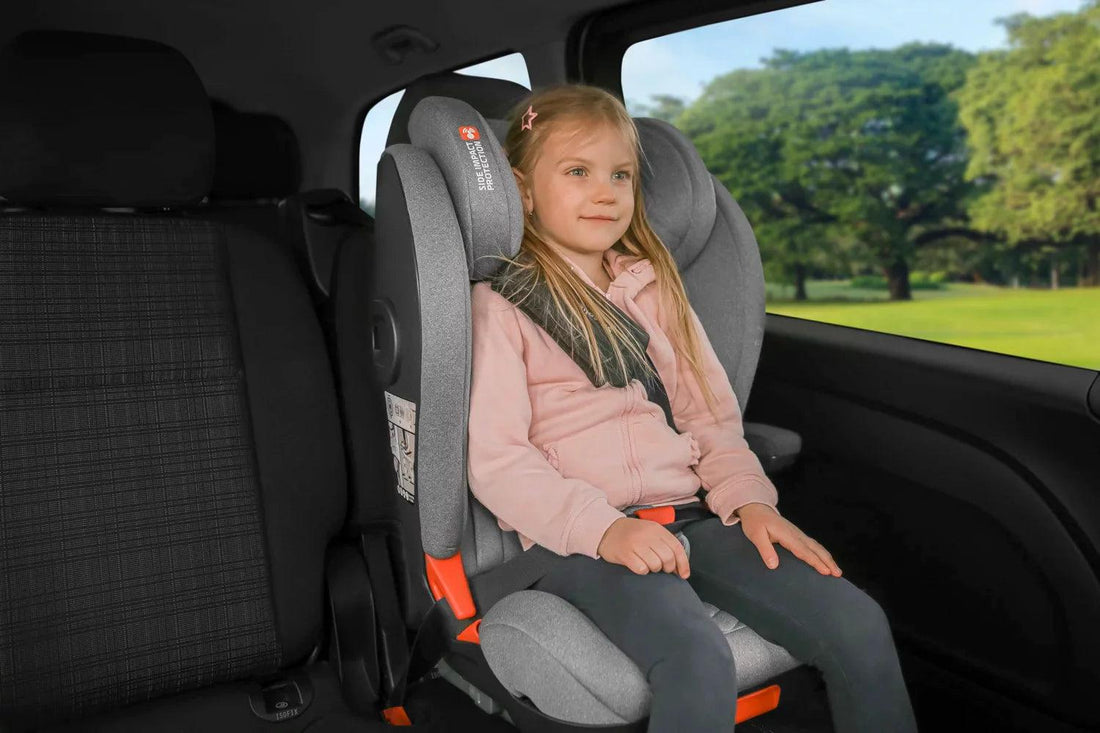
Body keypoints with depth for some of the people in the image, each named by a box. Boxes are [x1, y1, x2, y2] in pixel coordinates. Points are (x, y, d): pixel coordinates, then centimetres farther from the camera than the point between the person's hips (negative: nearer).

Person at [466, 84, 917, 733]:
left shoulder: (653, 286, 19)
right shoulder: (501, 305, 1)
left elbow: (710, 413, 17)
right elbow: (495, 459, -8)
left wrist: (749, 498, 0)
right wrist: (602, 527, -20)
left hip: (688, 520, 6)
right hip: (576, 539, -5)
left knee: (858, 625, -13)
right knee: (699, 661, -31)